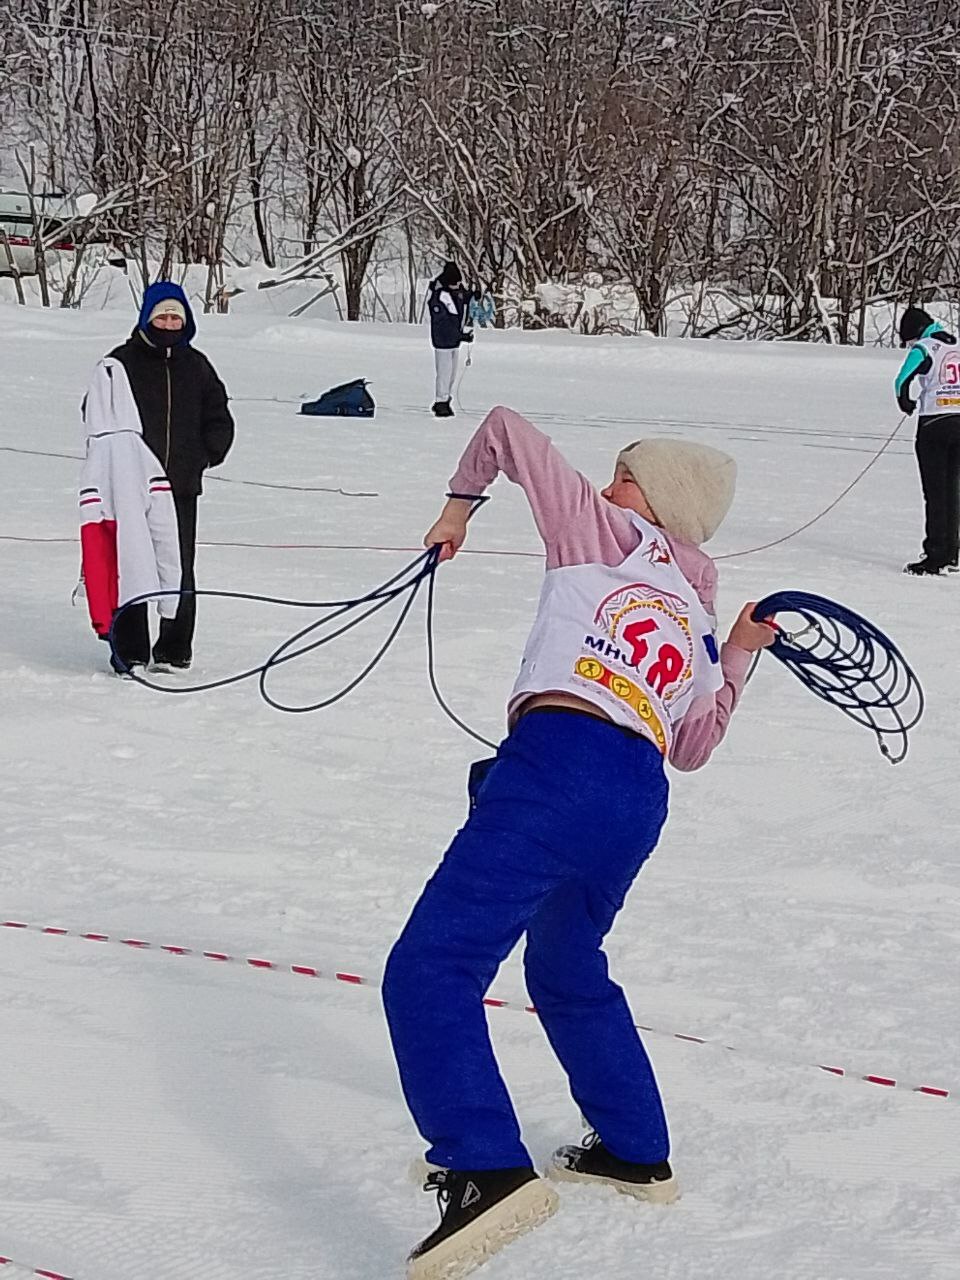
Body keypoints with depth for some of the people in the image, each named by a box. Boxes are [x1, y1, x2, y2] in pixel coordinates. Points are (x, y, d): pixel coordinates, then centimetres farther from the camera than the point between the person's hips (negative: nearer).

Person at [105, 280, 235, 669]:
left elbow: (219, 420, 19)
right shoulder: (122, 362, 2)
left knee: (180, 568, 1)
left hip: (182, 485, 2)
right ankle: (130, 649, 6)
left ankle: (175, 648, 10)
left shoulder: (196, 365, 12)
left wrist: (206, 455, 6)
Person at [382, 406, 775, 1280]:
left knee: (431, 968, -12)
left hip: (557, 761, -8)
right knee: (568, 968, 32)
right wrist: (739, 653, 39)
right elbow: (690, 749, 35)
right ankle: (637, 1153, 40)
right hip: (641, 802, 8)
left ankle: (488, 1169, -28)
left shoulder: (604, 529, 13)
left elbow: (506, 429, 15)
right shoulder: (699, 616, 27)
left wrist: (459, 504, 31)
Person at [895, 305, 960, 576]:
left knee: (935, 493, -3)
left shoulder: (924, 348, -6)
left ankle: (936, 557, -4)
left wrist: (906, 403, 1)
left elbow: (903, 381, -19)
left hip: (934, 424, -6)